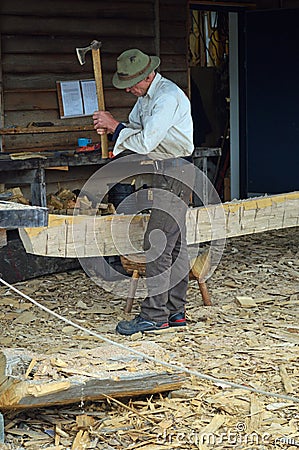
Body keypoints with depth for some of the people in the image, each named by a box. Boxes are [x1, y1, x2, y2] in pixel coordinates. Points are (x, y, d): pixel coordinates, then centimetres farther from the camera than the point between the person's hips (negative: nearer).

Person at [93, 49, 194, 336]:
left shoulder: (168, 97, -18)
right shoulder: (146, 96, 15)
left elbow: (145, 142, -23)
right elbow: (134, 131, 18)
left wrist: (115, 126, -11)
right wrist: (111, 129, -2)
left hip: (174, 173, -10)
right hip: (164, 172, 10)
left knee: (157, 243, -11)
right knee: (174, 242, 10)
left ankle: (155, 315, -8)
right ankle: (175, 312, 15)